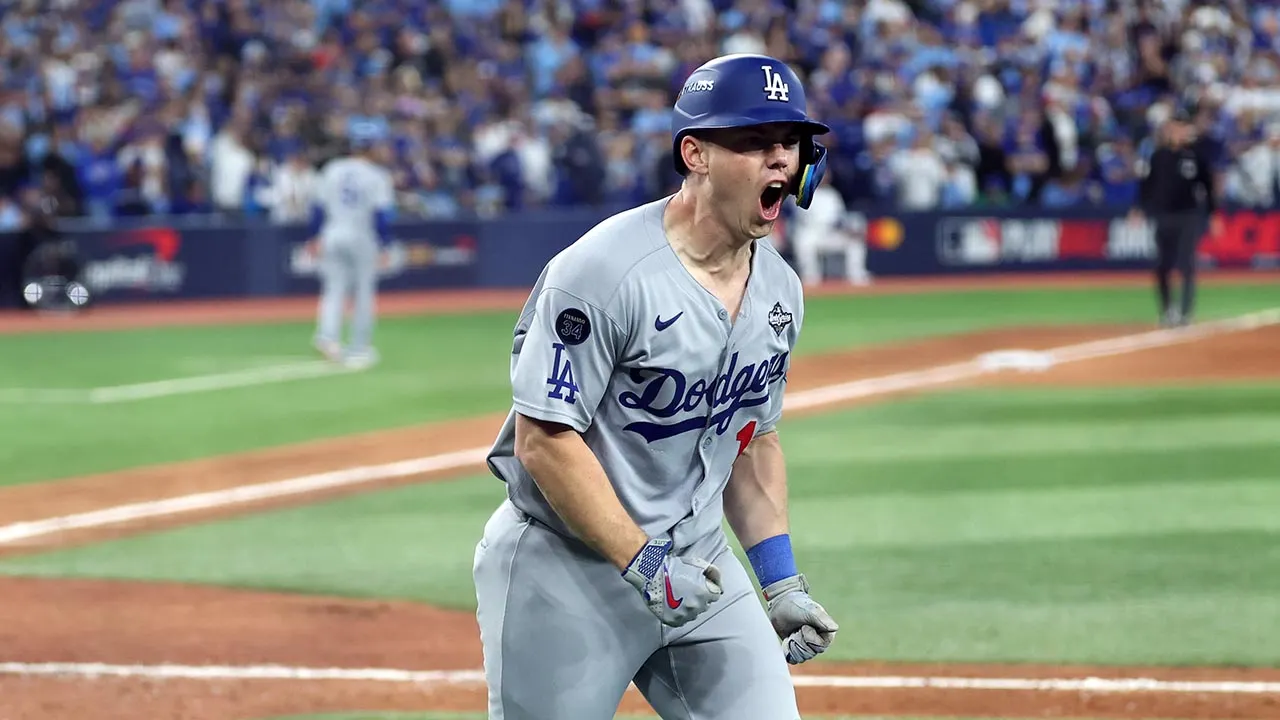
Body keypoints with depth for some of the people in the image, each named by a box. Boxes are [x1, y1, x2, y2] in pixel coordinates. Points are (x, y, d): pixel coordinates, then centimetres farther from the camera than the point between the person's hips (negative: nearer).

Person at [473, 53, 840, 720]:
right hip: (566, 571, -6)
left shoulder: (780, 289, 6)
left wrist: (782, 583, 10)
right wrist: (642, 564, -22)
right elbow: (543, 440, -21)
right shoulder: (605, 271, -20)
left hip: (697, 560, 7)